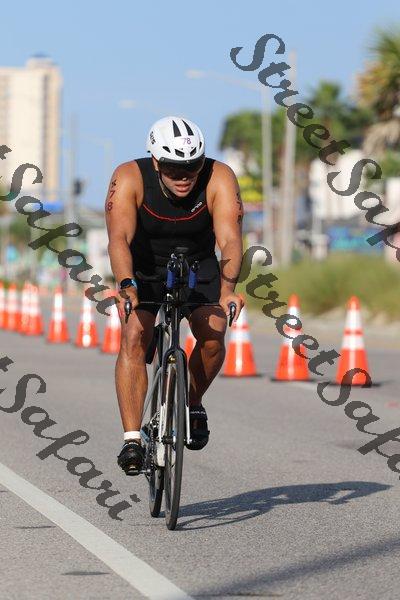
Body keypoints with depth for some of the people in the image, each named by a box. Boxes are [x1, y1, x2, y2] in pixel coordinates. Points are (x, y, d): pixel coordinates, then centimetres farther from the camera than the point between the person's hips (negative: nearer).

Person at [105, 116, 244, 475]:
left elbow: (230, 239, -36)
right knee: (134, 337, -23)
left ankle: (192, 405, 7)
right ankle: (132, 440, -21)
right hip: (144, 269, -1)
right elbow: (119, 238, -39)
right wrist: (127, 287, -56)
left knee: (213, 338, -22)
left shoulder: (219, 179, -26)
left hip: (199, 267, 1)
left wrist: (227, 288, -54)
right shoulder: (130, 178, -27)